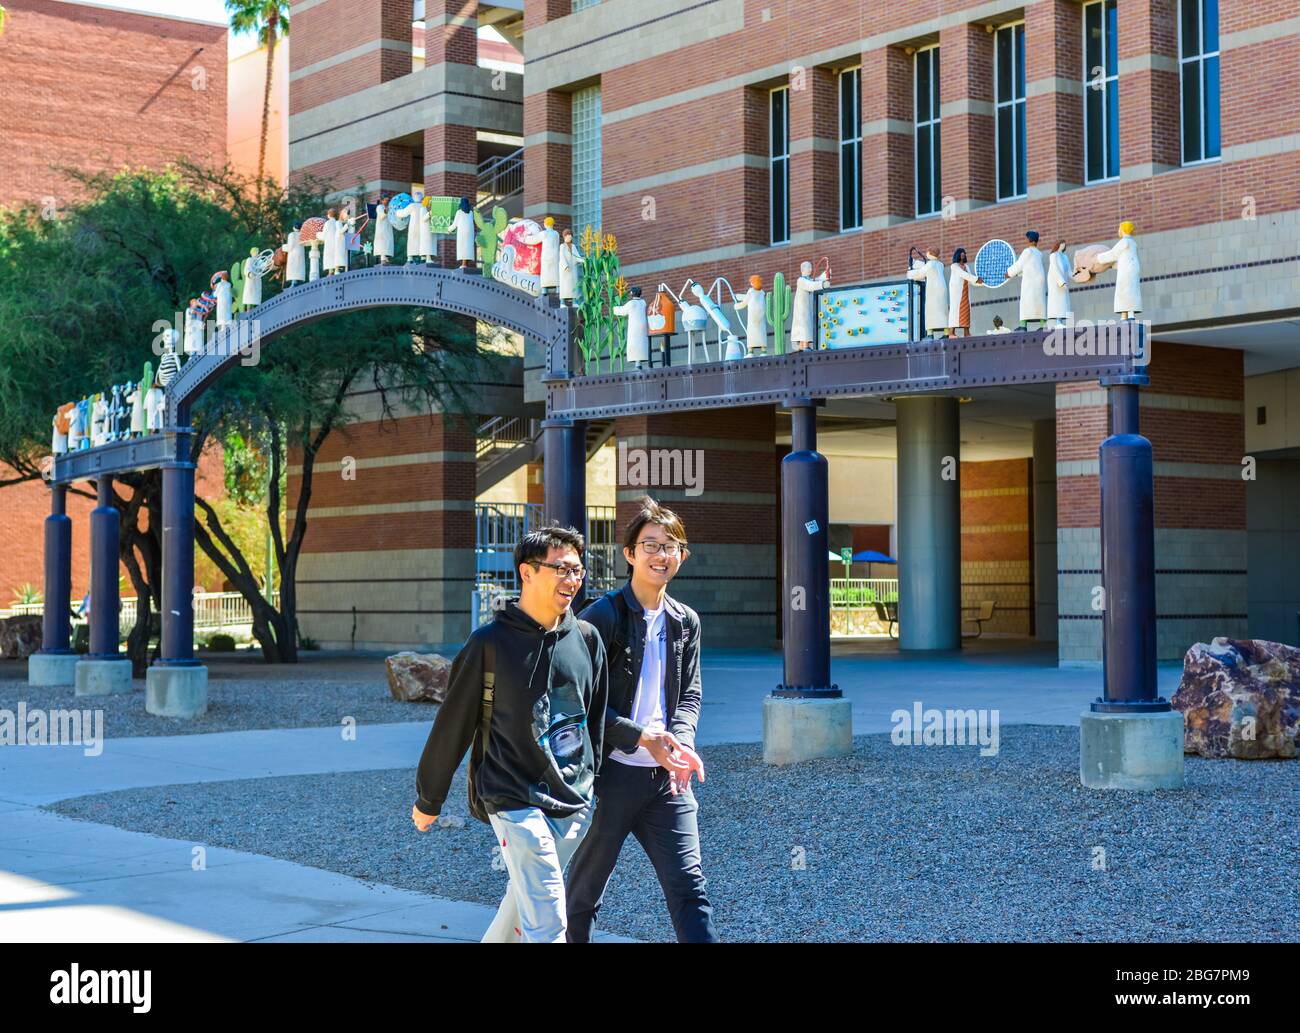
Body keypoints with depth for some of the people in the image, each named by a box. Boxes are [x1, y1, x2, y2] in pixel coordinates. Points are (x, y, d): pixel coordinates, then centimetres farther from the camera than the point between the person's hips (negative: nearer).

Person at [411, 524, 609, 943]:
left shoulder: (586, 638, 5)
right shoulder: (490, 642, -9)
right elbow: (453, 724, -1)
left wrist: (591, 777, 21)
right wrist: (428, 799, 7)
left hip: (576, 805, 5)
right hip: (516, 803, -5)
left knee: (524, 902, 15)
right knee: (548, 924, -10)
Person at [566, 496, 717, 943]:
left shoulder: (685, 622, 10)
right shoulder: (602, 616, -8)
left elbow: (689, 695, 11)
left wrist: (679, 741, -10)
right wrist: (641, 737, -19)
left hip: (666, 776, 4)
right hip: (610, 772, -4)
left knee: (689, 885, -2)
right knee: (584, 888, 9)